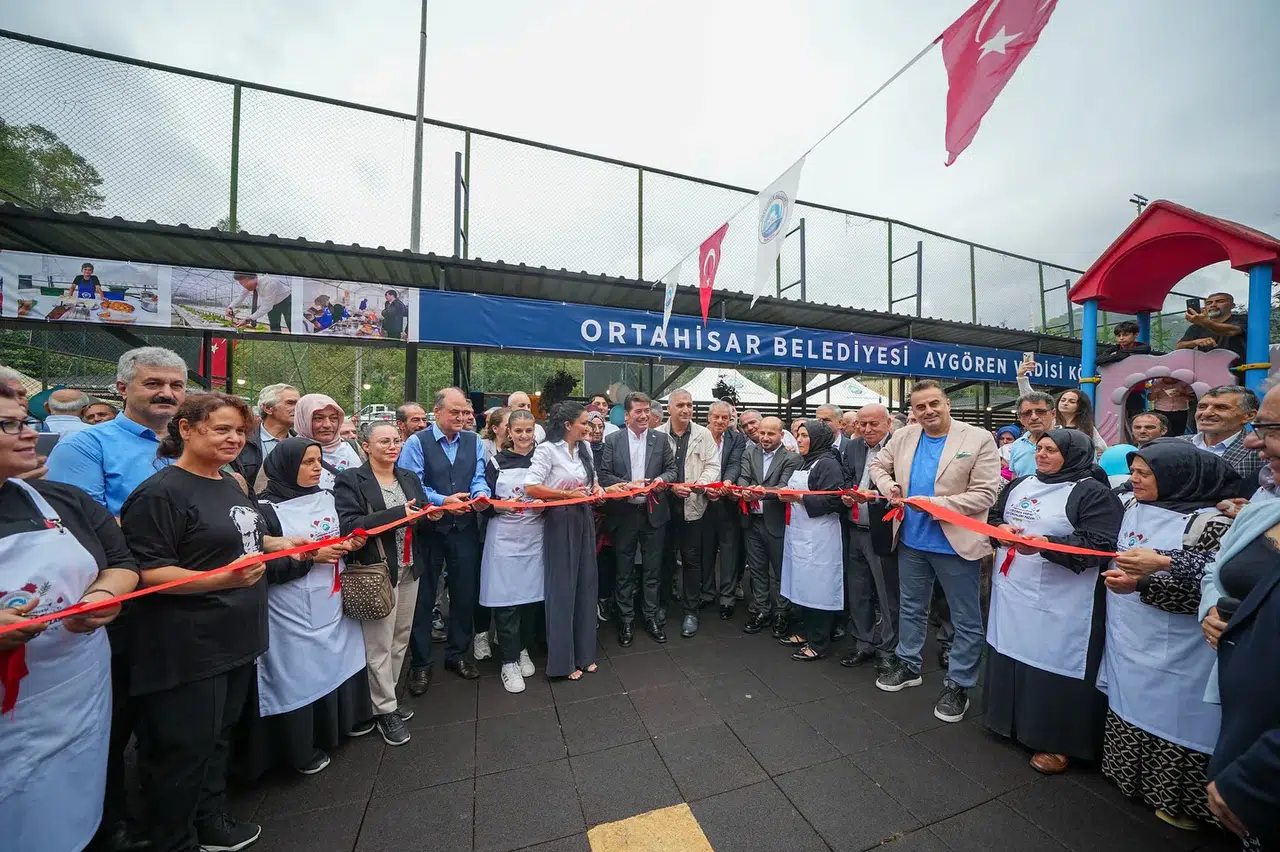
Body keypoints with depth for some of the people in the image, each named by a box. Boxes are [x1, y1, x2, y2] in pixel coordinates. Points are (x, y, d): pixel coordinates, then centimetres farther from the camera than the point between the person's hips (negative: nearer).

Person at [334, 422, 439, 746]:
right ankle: (384, 710, 22)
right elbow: (349, 526, -17)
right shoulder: (351, 480, -6)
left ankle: (386, 697, 34)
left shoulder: (410, 478, 12)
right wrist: (398, 513, -23)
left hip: (410, 570, 6)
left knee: (400, 639, 14)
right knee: (379, 644, 3)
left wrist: (431, 516, -7)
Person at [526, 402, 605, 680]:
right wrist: (567, 494, -17)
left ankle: (584, 652, 30)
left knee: (585, 585, 13)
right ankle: (562, 660, 21)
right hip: (560, 521, -6)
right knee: (562, 588, 4)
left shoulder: (585, 448, 9)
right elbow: (531, 488, -19)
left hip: (584, 519, 7)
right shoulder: (547, 449, -12)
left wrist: (596, 490, -1)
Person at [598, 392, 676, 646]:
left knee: (652, 568, 13)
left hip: (653, 512, 1)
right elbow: (604, 475, -3)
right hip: (624, 513, -1)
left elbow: (672, 469, 6)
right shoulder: (613, 440, -1)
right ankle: (626, 619, 28)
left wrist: (661, 479, -15)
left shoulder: (661, 439, 3)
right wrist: (627, 485, -17)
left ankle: (652, 617, 30)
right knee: (624, 570, 12)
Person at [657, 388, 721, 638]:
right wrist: (671, 486, -15)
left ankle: (691, 611, 22)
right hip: (664, 505, 0)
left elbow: (713, 466, 0)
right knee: (665, 557, 13)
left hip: (692, 506, 1)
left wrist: (702, 482, -19)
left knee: (692, 560, 8)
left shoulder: (704, 434, 4)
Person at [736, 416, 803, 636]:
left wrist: (764, 491, -37)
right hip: (753, 519, 4)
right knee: (757, 569, 16)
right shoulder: (750, 451, 5)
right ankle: (760, 610, 31)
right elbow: (743, 477, -4)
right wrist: (744, 490, -27)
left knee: (780, 570, 10)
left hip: (776, 521, -4)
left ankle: (781, 614, 27)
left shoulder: (792, 458, -8)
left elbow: (784, 487, -18)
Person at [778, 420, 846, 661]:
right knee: (804, 584, 14)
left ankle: (819, 643, 13)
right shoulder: (804, 462, 17)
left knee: (817, 586, 0)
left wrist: (799, 497, -20)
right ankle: (807, 633, 27)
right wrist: (787, 495, 3)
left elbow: (835, 500, -19)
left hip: (818, 535, -8)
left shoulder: (828, 463, -10)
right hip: (799, 532, 8)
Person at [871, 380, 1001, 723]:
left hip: (956, 544, -4)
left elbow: (985, 494, -16)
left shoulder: (979, 439, -12)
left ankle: (958, 684, 31)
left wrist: (935, 504, -23)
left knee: (966, 620, 12)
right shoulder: (902, 437, 0)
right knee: (910, 608, 20)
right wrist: (888, 485, -3)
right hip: (912, 540, 4)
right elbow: (879, 464, 16)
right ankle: (908, 665, 39)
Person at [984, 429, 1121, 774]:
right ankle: (1014, 721, 33)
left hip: (1060, 603, -6)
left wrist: (1046, 544, -28)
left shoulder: (1094, 493, -7)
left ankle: (1057, 741, 21)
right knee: (1013, 654, 14)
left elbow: (1100, 547, -15)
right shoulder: (1019, 485, 12)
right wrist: (1001, 528, -4)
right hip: (1012, 591, 6)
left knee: (1054, 663, 3)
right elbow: (993, 517, 18)